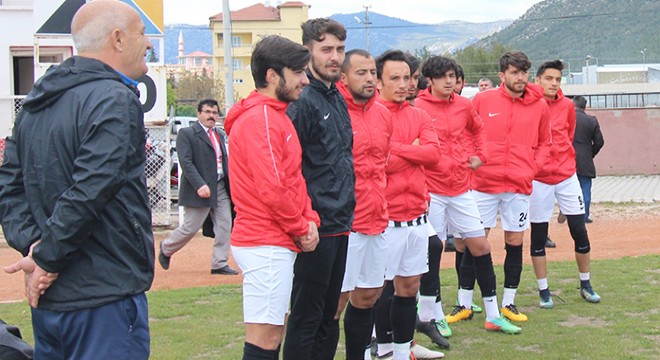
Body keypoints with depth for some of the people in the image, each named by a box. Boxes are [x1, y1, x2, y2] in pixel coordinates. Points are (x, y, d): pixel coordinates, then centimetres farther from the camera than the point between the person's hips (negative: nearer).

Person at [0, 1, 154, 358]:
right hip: (106, 299, -8)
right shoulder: (115, 102, -15)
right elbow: (88, 193, -23)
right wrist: (47, 258, -13)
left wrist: (30, 244, -2)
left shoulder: (36, 103, 12)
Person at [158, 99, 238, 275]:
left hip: (221, 188, 7)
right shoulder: (186, 134, -7)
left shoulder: (220, 135, 15)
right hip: (200, 190, -7)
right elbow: (186, 162, -16)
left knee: (224, 226, 2)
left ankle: (219, 264, 10)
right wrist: (199, 185, -24)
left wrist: (230, 184, 9)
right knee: (190, 228, 1)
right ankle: (166, 248, 26)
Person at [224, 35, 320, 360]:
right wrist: (302, 229, -8)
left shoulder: (276, 115, 17)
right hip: (267, 244, -10)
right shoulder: (260, 119, -15)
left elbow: (294, 178, 18)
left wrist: (309, 219, 3)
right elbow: (271, 190, -21)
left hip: (276, 244, 10)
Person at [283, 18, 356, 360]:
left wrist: (345, 208, 17)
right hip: (317, 226, -9)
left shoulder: (337, 99, 14)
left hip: (340, 223, 9)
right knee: (306, 316, -2)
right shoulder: (303, 101, -14)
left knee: (329, 312, 16)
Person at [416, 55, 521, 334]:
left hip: (461, 188, 6)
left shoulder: (463, 105, 7)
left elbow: (478, 128, 27)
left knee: (480, 245, 6)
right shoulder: (418, 108, -10)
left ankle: (493, 316, 14)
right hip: (431, 191, -5)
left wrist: (480, 155, 15)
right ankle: (434, 316, 15)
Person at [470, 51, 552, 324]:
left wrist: (533, 167, 1)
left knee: (515, 243, 7)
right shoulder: (482, 100, -1)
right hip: (484, 183, -2)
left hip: (520, 186, 2)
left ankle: (508, 303, 19)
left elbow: (544, 143, 14)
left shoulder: (539, 105, 4)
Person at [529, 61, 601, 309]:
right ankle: (543, 291, 12)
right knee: (538, 235, 2)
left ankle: (585, 285, 19)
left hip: (566, 176, 3)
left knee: (579, 230, 3)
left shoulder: (567, 106, 2)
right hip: (538, 179, -3)